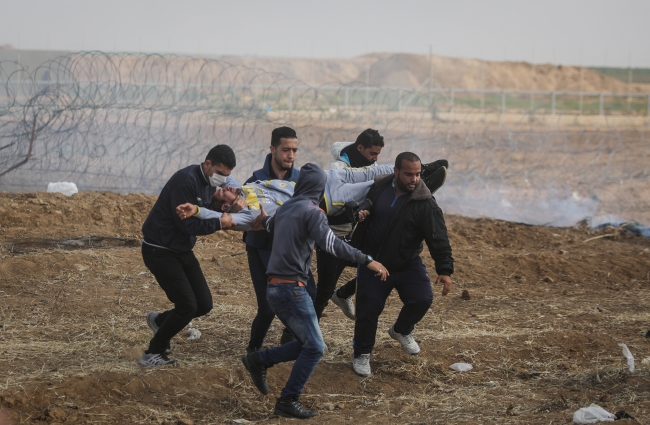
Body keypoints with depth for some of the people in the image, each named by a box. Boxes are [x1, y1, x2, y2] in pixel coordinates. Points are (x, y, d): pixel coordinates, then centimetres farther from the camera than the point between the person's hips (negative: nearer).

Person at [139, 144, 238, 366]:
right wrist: (220, 223, -23)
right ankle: (152, 354, 4)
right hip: (160, 250, -9)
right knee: (187, 305, -12)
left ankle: (159, 321, 28)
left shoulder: (207, 182, 6)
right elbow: (186, 224, -26)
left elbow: (204, 215, 8)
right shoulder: (186, 181, -24)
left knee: (204, 304, 4)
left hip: (182, 250, 9)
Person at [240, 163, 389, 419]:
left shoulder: (286, 209, 15)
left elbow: (267, 224, 38)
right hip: (291, 287, -9)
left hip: (275, 287, 9)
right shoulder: (311, 212, -10)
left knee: (306, 344, 15)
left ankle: (259, 360, 12)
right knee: (314, 347, -5)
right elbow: (331, 244, -24)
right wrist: (367, 261, -24)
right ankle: (288, 401, -6)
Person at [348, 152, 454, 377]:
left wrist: (445, 269, -25)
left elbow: (438, 238, -18)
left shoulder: (425, 203, -17)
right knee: (368, 309, -2)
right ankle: (362, 355, 19)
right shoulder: (378, 187, -6)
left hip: (408, 264, -1)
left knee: (422, 299, -17)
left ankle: (402, 331, 16)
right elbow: (363, 220, 11)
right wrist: (355, 251, 16)